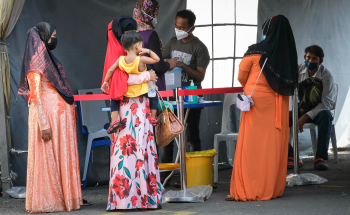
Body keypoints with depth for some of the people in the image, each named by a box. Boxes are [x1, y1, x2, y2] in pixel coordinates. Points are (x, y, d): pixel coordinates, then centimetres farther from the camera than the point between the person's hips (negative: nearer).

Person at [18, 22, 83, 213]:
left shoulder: (49, 58, 16)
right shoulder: (36, 63, -11)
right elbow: (36, 95, -16)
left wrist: (70, 111, 16)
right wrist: (43, 124, -22)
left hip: (59, 115, 9)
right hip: (47, 113, -9)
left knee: (61, 157, 9)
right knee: (48, 159, -5)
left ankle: (62, 197, 13)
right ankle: (46, 202, -1)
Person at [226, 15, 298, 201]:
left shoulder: (256, 51, -9)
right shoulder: (289, 53, 2)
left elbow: (241, 76, 3)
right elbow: (292, 81, 11)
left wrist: (248, 88, 24)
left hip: (257, 102, -4)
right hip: (279, 105, 5)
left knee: (251, 146, -1)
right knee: (275, 146, 9)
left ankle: (247, 190, -2)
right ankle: (274, 188, 13)